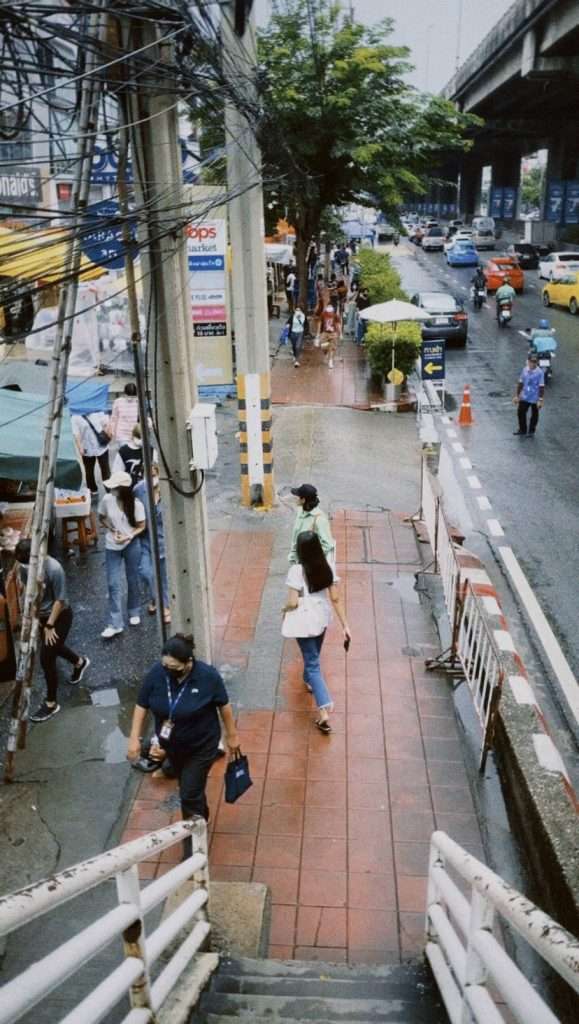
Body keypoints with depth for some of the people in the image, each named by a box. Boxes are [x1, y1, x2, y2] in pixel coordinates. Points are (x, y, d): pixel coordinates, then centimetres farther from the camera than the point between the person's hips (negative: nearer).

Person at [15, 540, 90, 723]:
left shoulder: (54, 569, -33)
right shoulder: (24, 565, -15)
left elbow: (60, 600, -23)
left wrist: (50, 625, -17)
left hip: (60, 616, -7)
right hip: (41, 614, 7)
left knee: (46, 659, -1)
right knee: (53, 647, 27)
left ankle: (51, 704, 17)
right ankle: (80, 662, 57)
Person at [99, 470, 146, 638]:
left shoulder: (136, 504, -16)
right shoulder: (107, 500, -12)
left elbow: (141, 526, -6)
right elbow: (101, 517, 5)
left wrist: (128, 536, -22)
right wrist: (112, 530, -12)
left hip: (132, 545, -1)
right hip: (112, 547, 1)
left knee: (132, 580, 14)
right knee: (113, 584, -1)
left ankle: (134, 613, 37)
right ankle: (115, 624, 4)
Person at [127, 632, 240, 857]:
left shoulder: (208, 676, -27)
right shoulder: (156, 673, -21)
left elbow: (223, 706, -11)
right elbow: (142, 706, -8)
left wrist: (232, 735, -2)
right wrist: (134, 738, -9)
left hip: (201, 746, -4)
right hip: (171, 744, 4)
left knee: (189, 794, -1)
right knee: (189, 787, 24)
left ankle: (193, 843, 19)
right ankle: (202, 817, 52)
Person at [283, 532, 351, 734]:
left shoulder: (297, 570, -23)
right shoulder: (327, 568, -7)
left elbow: (292, 603, -24)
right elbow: (335, 599, -5)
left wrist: (285, 609, 0)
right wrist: (345, 625, -1)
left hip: (305, 623, -5)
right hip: (322, 620, 6)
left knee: (313, 663, 1)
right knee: (313, 655, 31)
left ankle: (324, 711, -5)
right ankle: (309, 680, 57)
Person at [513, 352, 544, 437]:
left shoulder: (539, 372, -16)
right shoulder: (525, 370, -1)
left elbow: (541, 387, -15)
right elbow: (520, 383, 8)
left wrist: (540, 400, -18)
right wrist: (517, 395, 10)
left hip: (535, 399, -4)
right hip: (524, 397, 4)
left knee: (534, 415, 10)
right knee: (520, 412, 7)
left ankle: (531, 432, 27)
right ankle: (522, 430, 26)